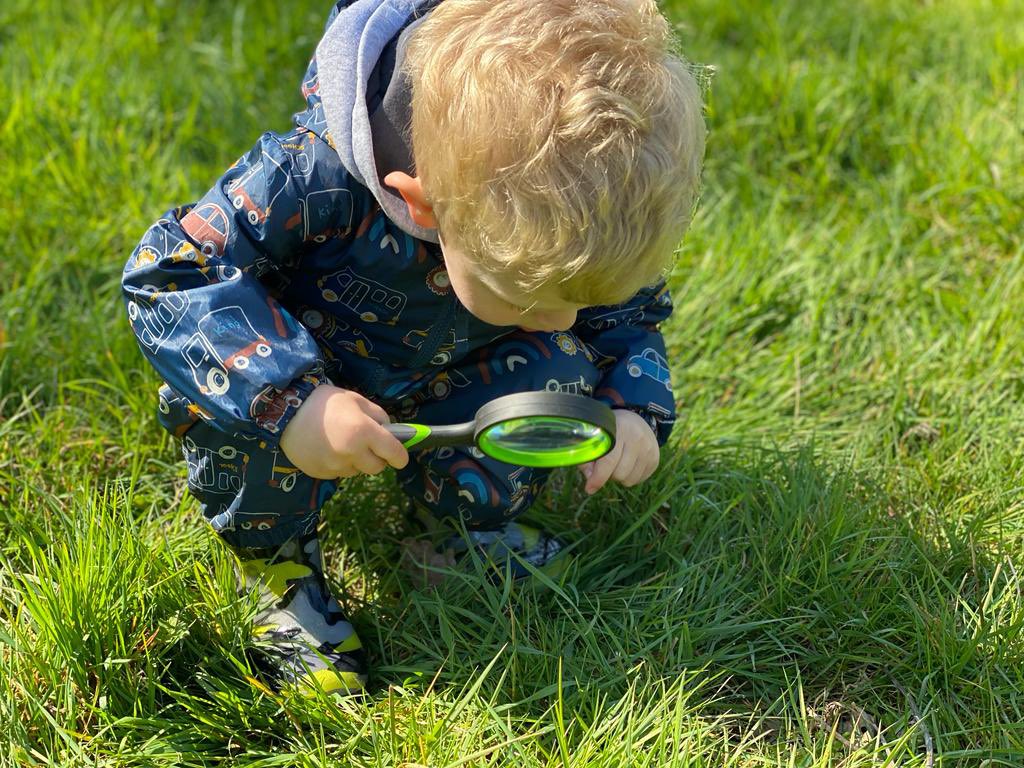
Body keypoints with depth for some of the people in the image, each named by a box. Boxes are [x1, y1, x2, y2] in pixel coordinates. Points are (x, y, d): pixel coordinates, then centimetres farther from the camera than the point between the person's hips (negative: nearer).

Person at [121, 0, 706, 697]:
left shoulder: (579, 213, -25)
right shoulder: (317, 176, -42)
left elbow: (630, 316, -5)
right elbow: (168, 270, -37)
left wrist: (637, 409, -26)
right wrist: (293, 403, -48)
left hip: (440, 391, 3)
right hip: (315, 381, -3)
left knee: (561, 368, -23)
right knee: (228, 389, -35)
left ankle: (473, 518, 7)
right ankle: (278, 561, -7)